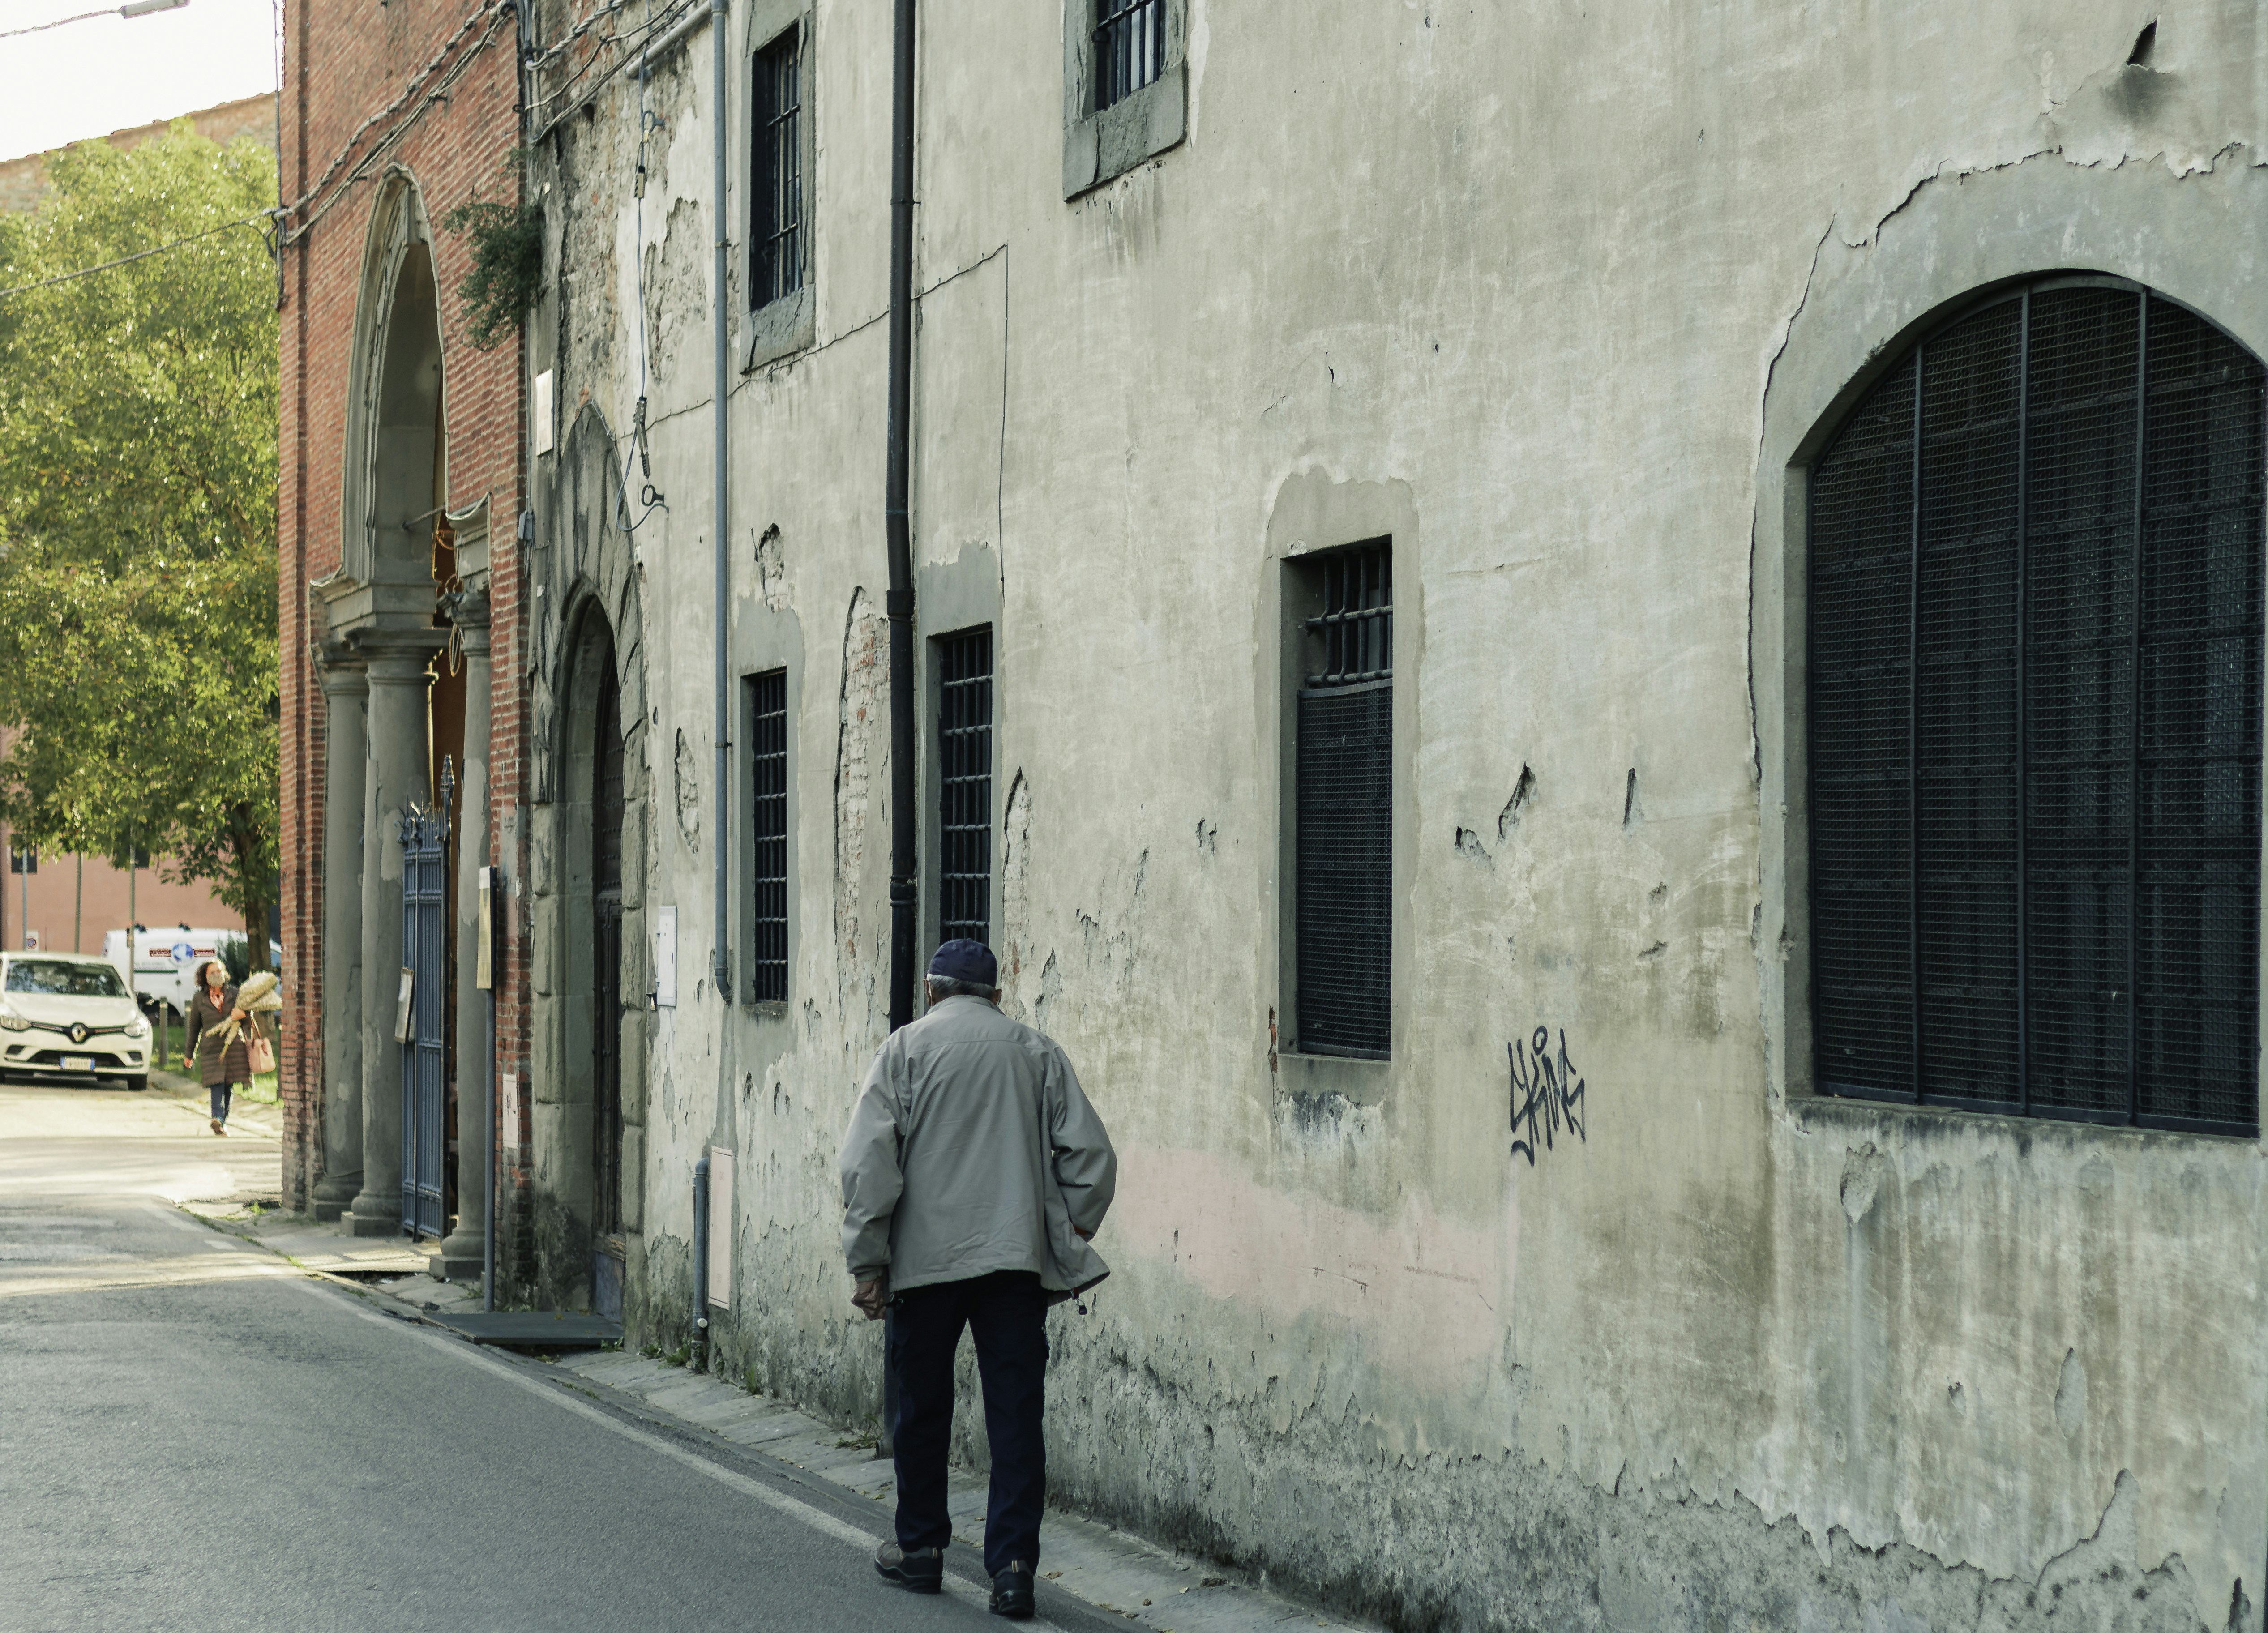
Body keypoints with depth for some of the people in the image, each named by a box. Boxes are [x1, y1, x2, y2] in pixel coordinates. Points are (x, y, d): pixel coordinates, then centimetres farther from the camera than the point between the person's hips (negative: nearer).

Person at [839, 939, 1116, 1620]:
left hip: (926, 1258, -1)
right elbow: (1090, 1154, 4)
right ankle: (1013, 1567, -4)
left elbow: (868, 1160, -6)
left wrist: (867, 1262, -2)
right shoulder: (1038, 1053, 9)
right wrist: (1069, 1239, 14)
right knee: (1016, 1416, 2)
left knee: (923, 1409, 13)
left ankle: (919, 1548, 24)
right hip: (1019, 1258, 1)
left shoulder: (905, 1048, 3)